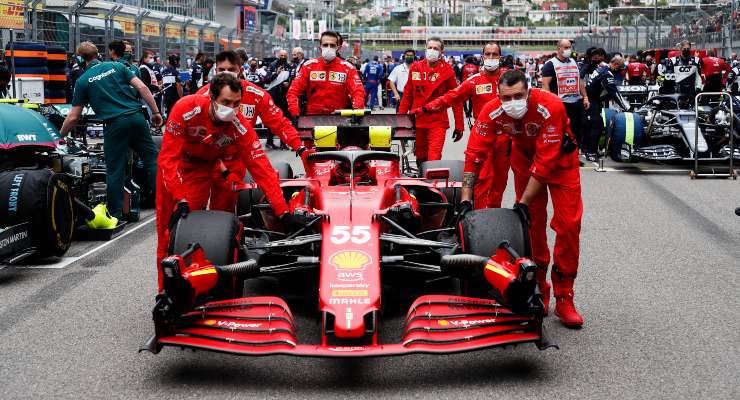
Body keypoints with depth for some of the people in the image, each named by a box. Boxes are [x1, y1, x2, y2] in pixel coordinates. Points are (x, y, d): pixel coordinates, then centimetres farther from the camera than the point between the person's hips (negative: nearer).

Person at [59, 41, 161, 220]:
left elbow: (73, 117, 7)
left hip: (115, 124, -2)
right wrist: (155, 112, 7)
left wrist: (59, 137, 20)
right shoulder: (116, 66, 11)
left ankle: (115, 214, 11)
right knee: (152, 160, 8)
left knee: (115, 171, 6)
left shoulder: (83, 81, 6)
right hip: (136, 117, 2)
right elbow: (142, 88, 2)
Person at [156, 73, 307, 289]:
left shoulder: (240, 126, -27)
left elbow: (262, 169, -28)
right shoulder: (186, 109, -33)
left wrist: (283, 212, -33)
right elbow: (168, 158, -30)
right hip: (180, 164, -2)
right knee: (171, 229, -3)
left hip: (214, 164, 2)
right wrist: (180, 200, -38)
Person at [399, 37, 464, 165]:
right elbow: (407, 95, 14)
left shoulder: (447, 70, -2)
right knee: (420, 159, 12)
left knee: (434, 159, -13)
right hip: (416, 120, 3)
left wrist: (459, 126, -2)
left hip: (437, 122, -3)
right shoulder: (416, 68, 6)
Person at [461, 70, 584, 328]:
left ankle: (563, 299, -1)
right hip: (525, 155, 3)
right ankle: (539, 292, 15)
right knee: (532, 222, 1)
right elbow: (474, 154, -23)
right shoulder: (492, 112, -27)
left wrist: (523, 202, -33)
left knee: (568, 224, -9)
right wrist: (465, 199, -28)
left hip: (560, 157, -3)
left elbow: (545, 161, -35)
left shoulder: (550, 107, -37)